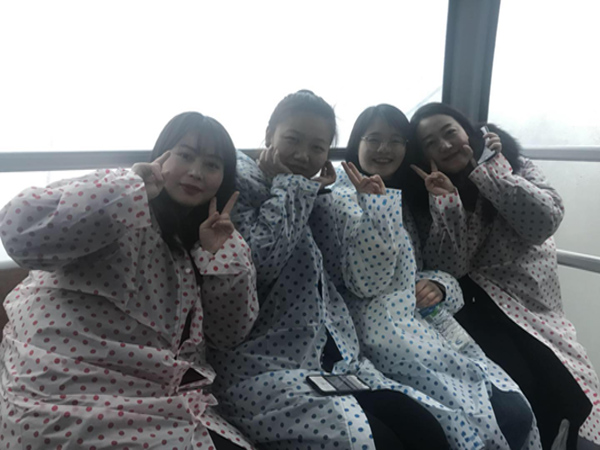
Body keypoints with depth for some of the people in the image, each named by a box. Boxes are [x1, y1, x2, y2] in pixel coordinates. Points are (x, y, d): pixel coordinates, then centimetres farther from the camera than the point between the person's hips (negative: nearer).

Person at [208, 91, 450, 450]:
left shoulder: (310, 195, 16)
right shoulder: (240, 184, -3)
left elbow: (336, 275, 6)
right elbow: (257, 263, -20)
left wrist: (319, 193, 2)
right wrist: (290, 185, -8)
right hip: (266, 369, -6)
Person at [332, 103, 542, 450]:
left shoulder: (406, 200, 18)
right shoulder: (342, 197, -3)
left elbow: (432, 267, 17)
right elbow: (367, 283, -15)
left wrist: (439, 286, -6)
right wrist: (374, 205, -22)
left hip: (429, 320, 7)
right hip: (385, 326, -6)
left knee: (518, 414, -8)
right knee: (498, 415, -15)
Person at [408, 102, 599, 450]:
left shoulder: (512, 163, 0)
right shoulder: (427, 193, -3)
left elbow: (545, 221, -17)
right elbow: (450, 268, -14)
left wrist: (489, 168, -19)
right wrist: (446, 200, -25)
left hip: (534, 303, 2)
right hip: (477, 306, -2)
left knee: (567, 391, -12)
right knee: (517, 386, -22)